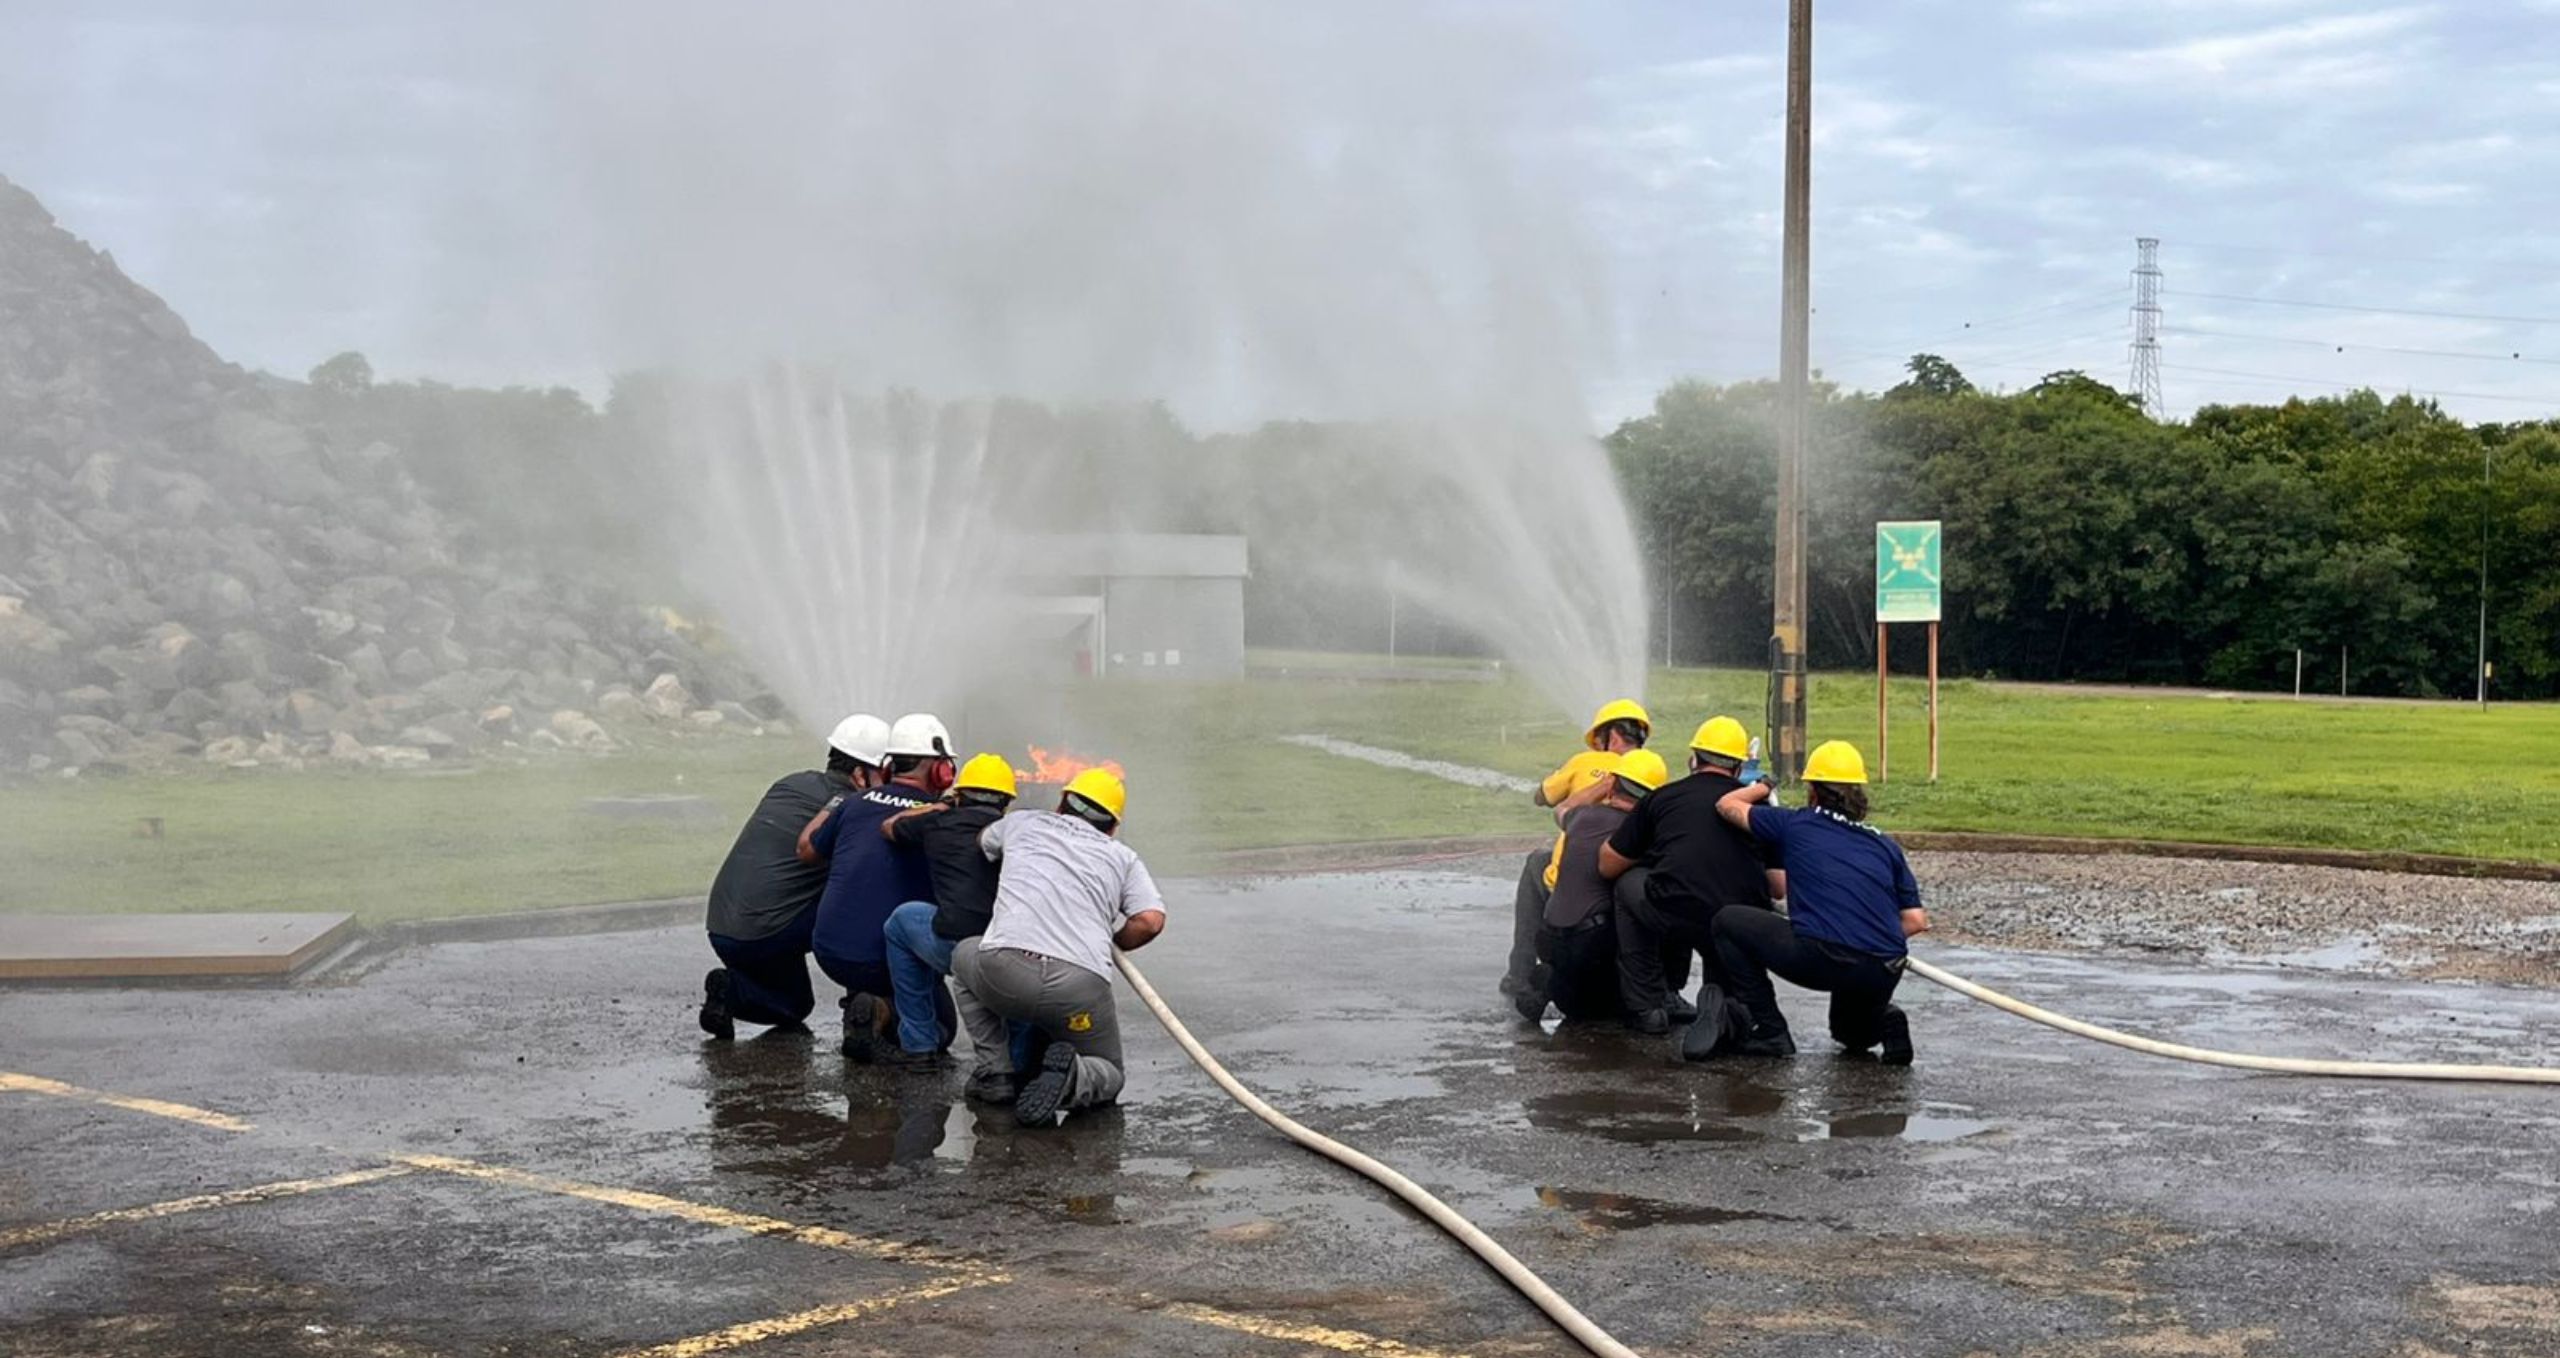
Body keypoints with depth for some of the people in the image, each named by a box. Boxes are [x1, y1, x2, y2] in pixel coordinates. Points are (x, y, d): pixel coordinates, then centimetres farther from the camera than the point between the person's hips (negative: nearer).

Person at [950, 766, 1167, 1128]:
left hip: (1005, 969, 0)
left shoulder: (1022, 823, 27)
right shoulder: (1124, 857, 24)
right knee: (1109, 1073, 25)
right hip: (1080, 985, 0)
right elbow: (1151, 920, 7)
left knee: (964, 955, 35)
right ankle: (1070, 1079, -11)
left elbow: (982, 843, 49)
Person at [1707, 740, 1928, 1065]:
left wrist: (1761, 788, 42)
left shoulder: (1796, 824, 10)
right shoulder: (1885, 845, 19)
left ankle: (1770, 1032, 11)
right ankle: (1880, 1020, 5)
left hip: (1821, 960, -6)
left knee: (1728, 923, 15)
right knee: (1853, 1034, 39)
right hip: (1883, 975, 6)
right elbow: (1916, 921, 14)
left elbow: (1727, 804, 23)